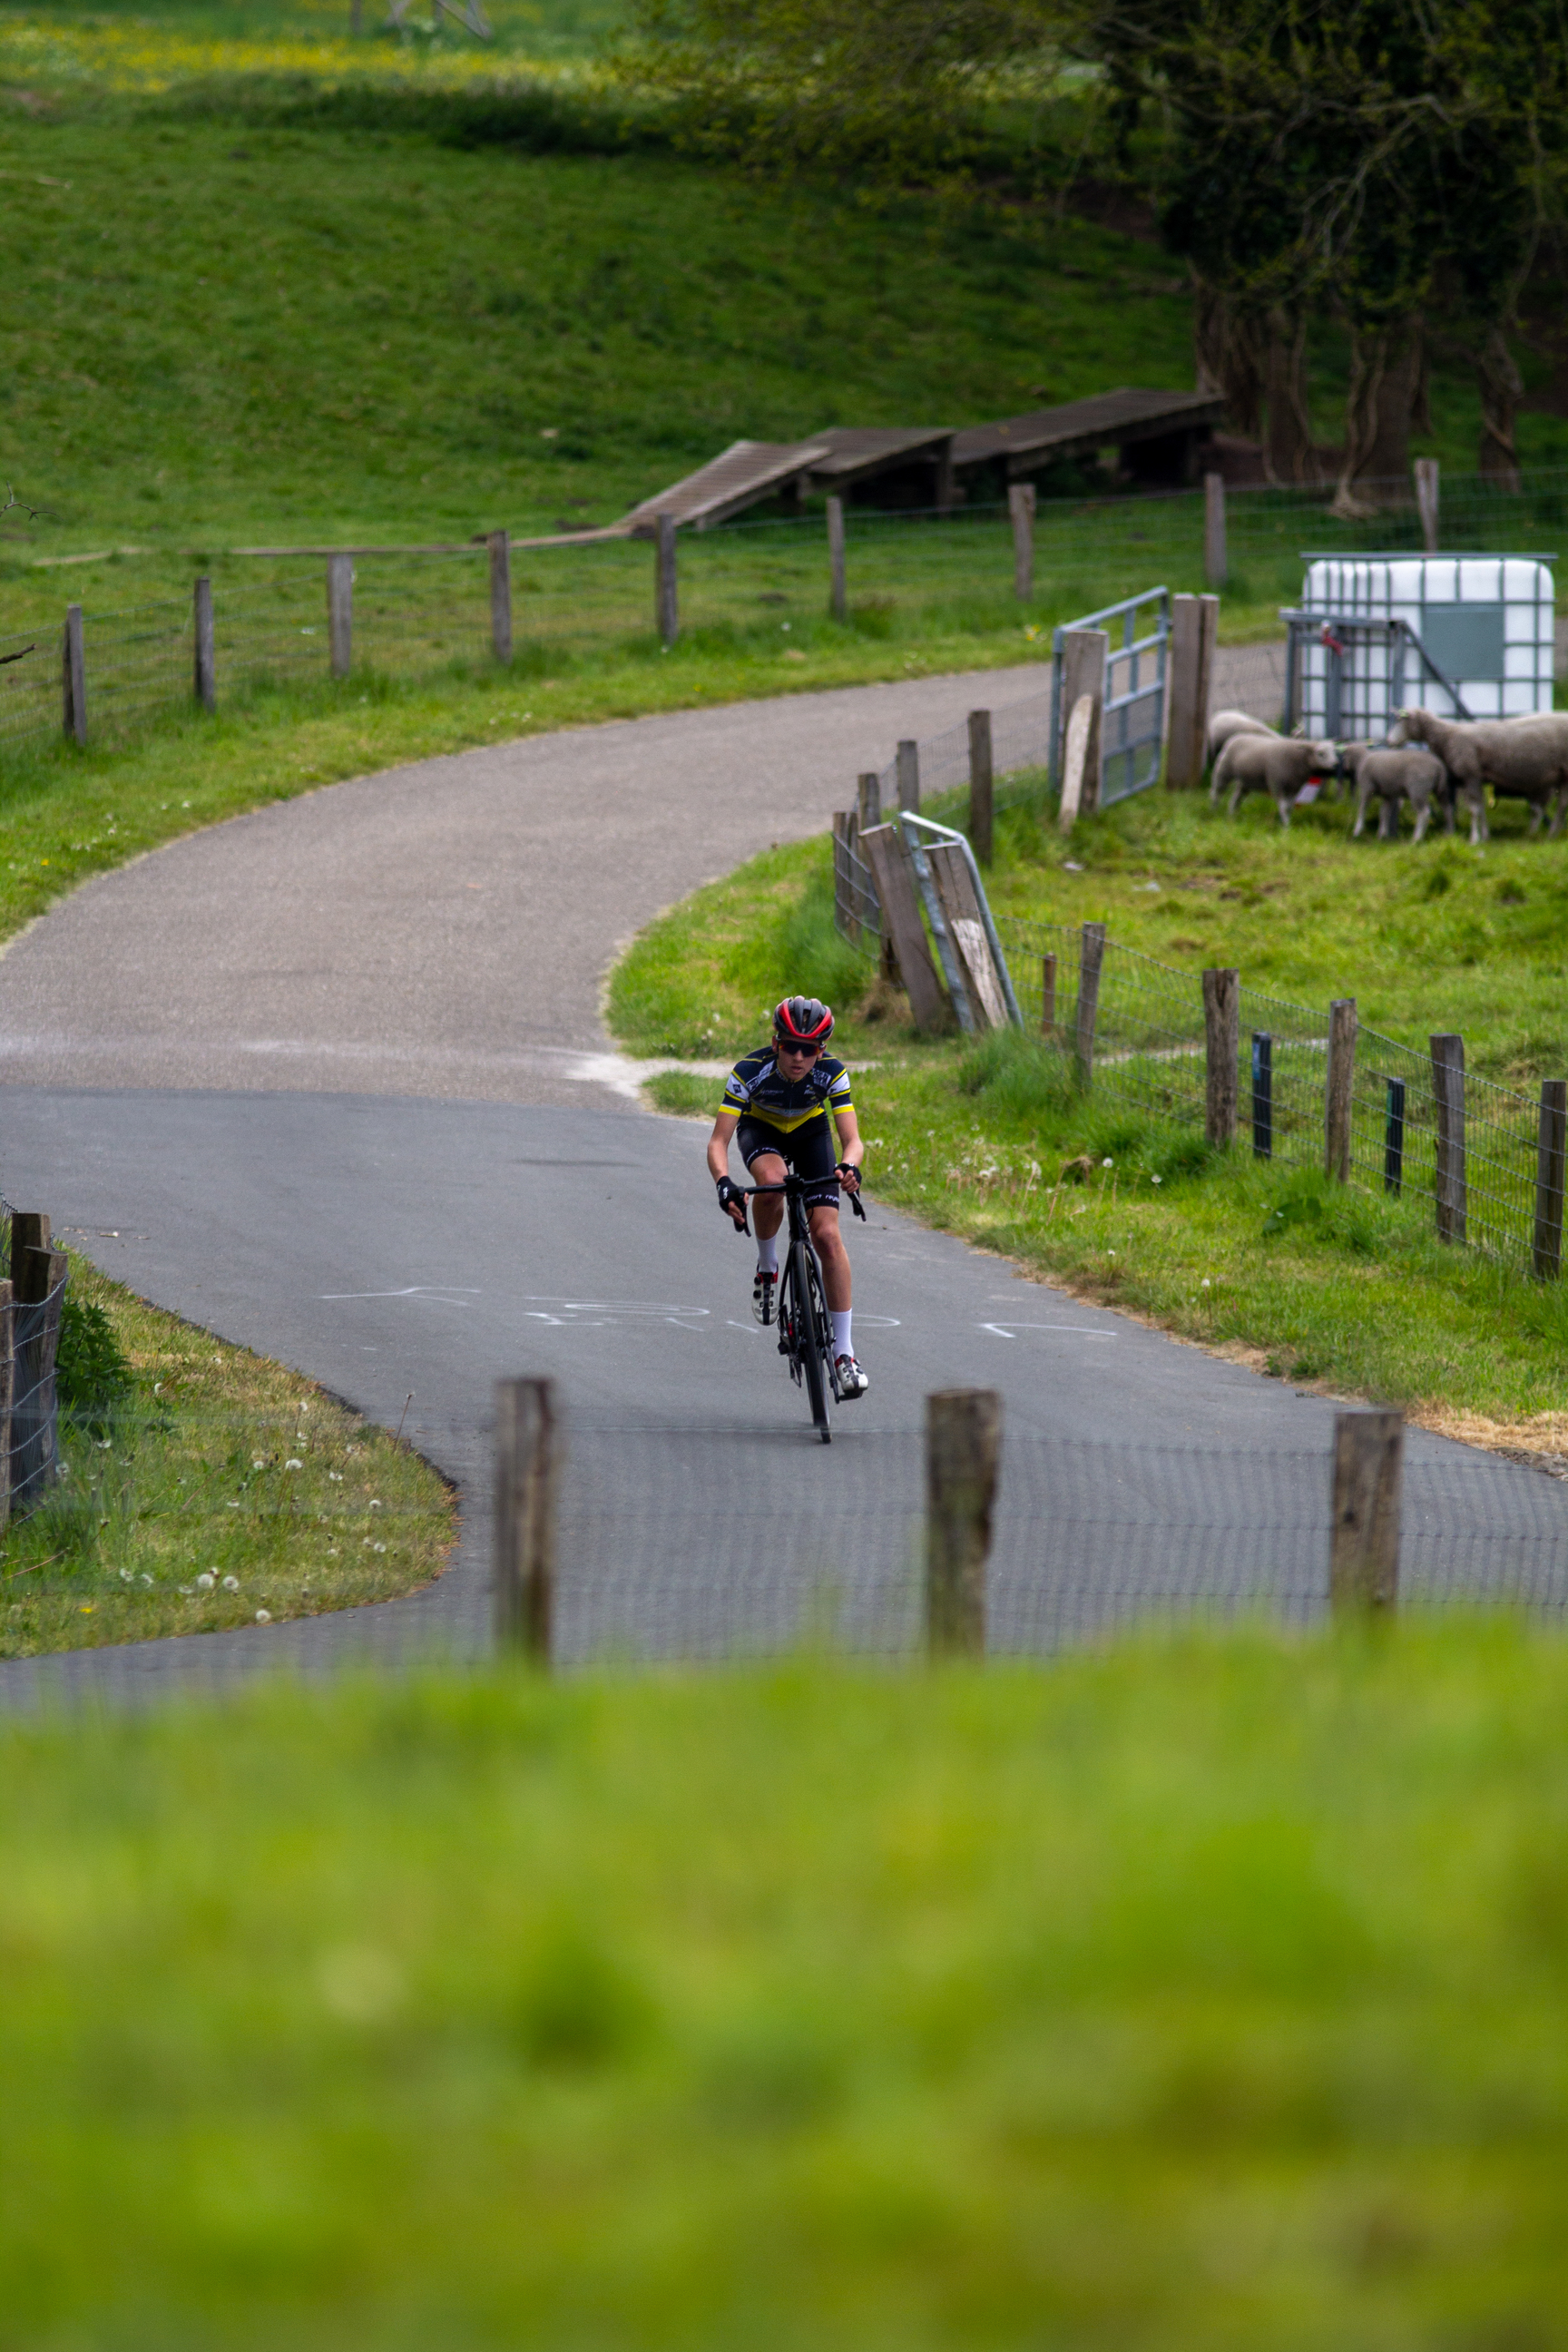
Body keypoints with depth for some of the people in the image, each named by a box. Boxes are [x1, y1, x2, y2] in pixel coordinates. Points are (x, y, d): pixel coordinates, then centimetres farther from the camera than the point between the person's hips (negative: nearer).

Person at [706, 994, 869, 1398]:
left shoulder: (831, 1072, -31)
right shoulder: (749, 1072, -34)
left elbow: (852, 1138, -34)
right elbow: (718, 1141, -36)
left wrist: (848, 1166, -58)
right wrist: (723, 1183, -56)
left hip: (810, 1130, 1)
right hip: (761, 1129, -1)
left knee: (827, 1234, -14)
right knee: (770, 1181, -38)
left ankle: (843, 1352, -10)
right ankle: (767, 1268, -9)